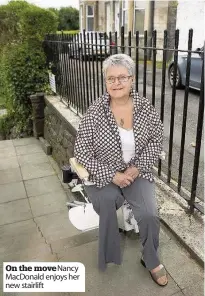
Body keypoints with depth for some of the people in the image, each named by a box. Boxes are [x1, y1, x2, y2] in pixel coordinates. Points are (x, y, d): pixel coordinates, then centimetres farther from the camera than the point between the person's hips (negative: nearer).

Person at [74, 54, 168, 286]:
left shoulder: (145, 107, -7)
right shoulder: (95, 112, -15)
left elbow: (156, 140, 2)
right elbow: (81, 152, -13)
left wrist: (137, 167, -12)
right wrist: (112, 175, -18)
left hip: (137, 172, 2)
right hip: (103, 175, -1)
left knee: (149, 214, -15)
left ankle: (151, 260, 17)